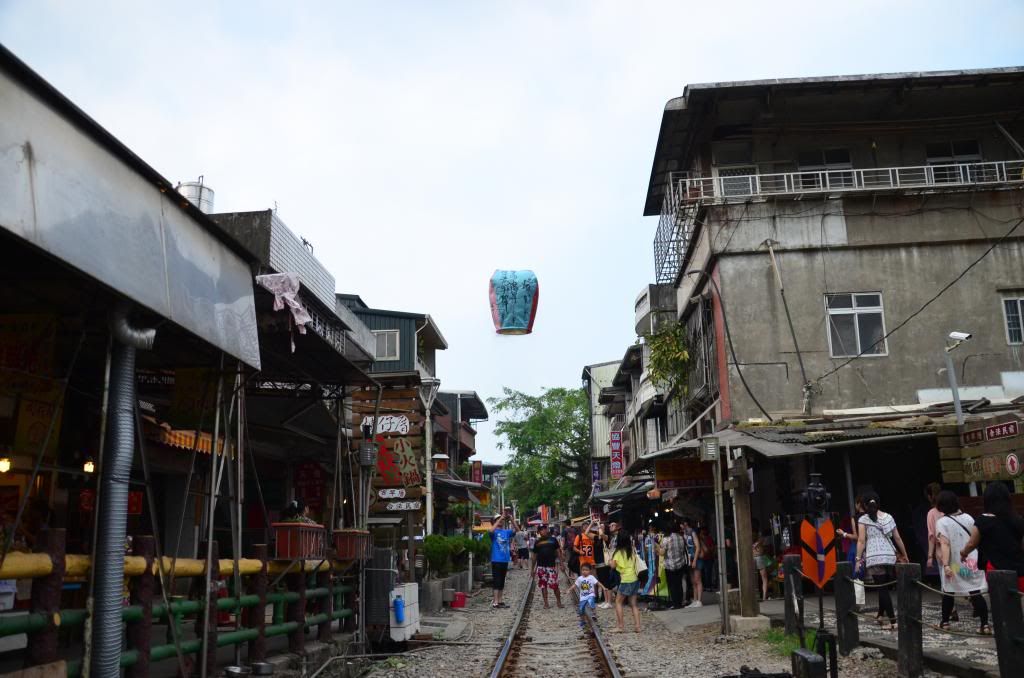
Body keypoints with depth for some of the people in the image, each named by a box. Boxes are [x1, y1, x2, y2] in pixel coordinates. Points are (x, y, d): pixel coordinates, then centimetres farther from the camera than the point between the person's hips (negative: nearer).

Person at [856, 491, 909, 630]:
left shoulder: (863, 519, -1)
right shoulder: (888, 517, 12)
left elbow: (861, 541, -7)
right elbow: (898, 538, 14)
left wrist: (858, 558, -4)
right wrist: (905, 555, 24)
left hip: (874, 557, -4)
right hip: (890, 556, 4)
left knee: (882, 589, -3)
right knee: (884, 588, 18)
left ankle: (893, 621, -8)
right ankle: (881, 615, 28)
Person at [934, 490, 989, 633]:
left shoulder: (942, 522, -9)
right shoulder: (968, 518, 5)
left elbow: (945, 544, -17)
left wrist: (946, 565, -20)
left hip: (955, 563, -3)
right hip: (972, 561, 3)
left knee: (948, 592, 13)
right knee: (976, 593, 0)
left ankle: (945, 622, 22)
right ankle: (985, 625, -9)